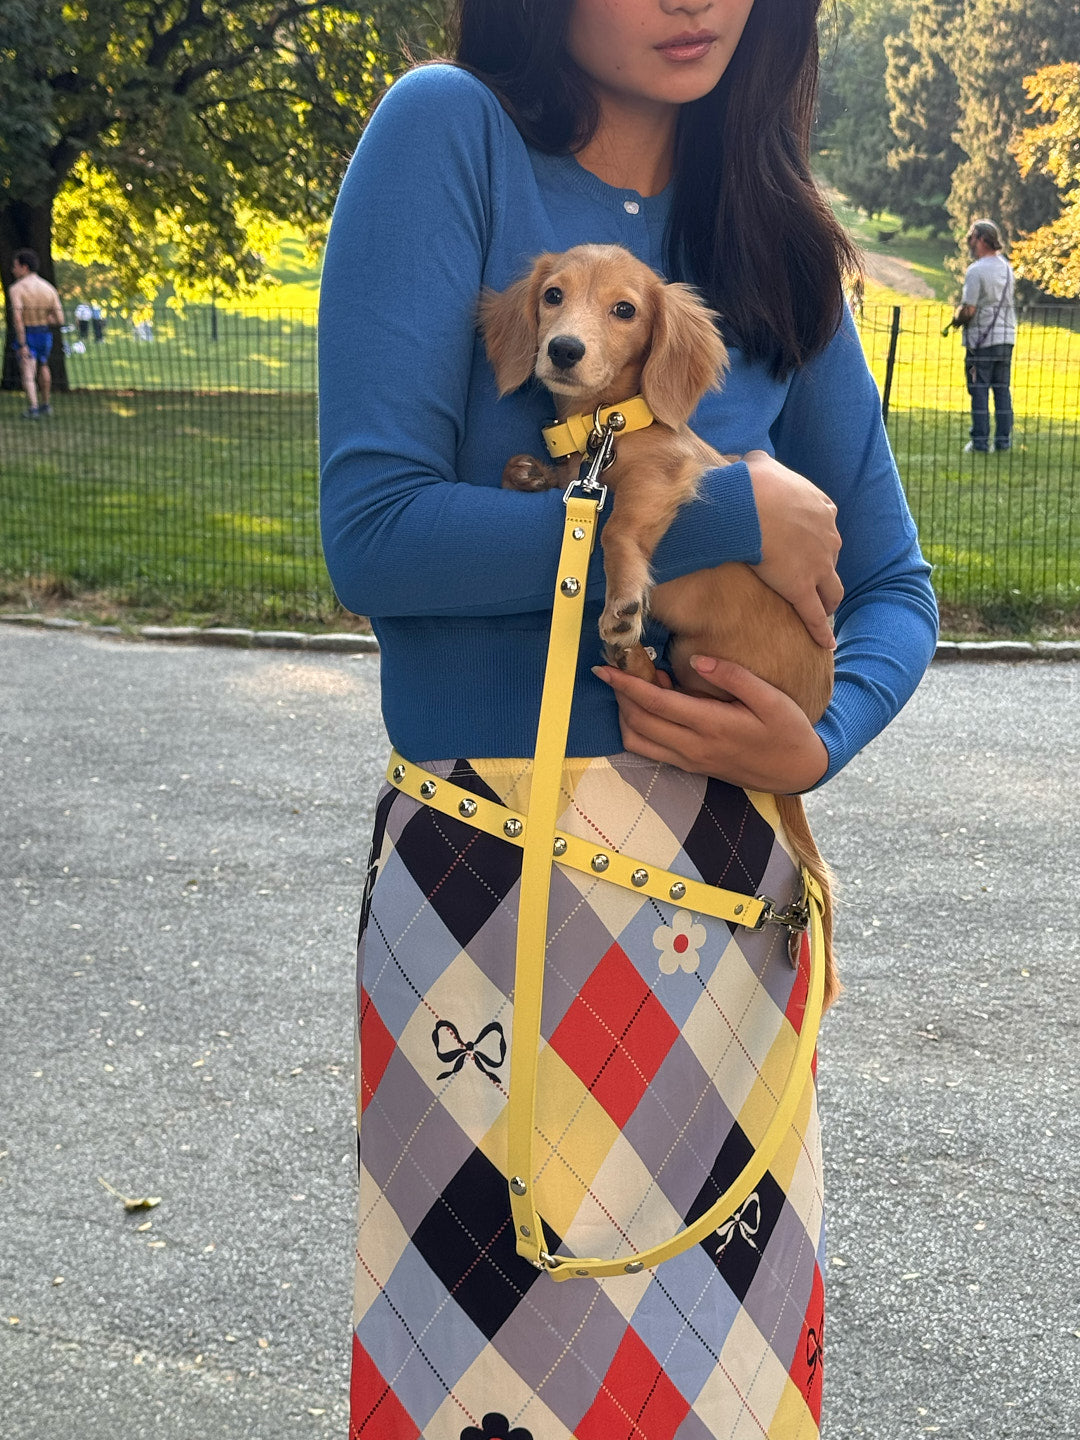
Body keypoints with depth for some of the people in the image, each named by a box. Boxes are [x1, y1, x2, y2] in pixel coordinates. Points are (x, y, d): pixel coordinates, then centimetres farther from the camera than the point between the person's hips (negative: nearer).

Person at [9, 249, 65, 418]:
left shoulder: (16, 289, -15)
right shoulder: (49, 288, -1)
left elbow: (17, 317, -25)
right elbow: (59, 319, -4)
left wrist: (22, 344, -24)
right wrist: (43, 320, 9)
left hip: (26, 335, -5)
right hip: (45, 334, 5)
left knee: (28, 374, -1)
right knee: (42, 366, 27)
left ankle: (33, 409, -15)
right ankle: (45, 404, 33)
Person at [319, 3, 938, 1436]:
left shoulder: (774, 234, 9)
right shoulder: (451, 134, -5)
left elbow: (892, 588, 12)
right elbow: (373, 533, -15)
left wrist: (821, 742, -9)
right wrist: (726, 517, -14)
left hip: (740, 883, 5)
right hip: (499, 880, -4)